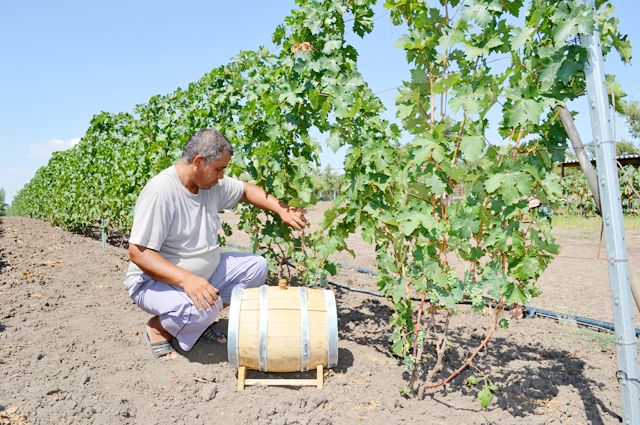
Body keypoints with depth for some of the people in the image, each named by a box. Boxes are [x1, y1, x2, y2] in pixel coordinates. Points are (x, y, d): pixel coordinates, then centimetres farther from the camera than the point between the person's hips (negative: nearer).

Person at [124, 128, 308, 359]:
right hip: (156, 280, -8)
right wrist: (186, 279, -39)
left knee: (257, 266, -1)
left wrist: (282, 210, -3)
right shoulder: (160, 192, -26)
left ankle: (200, 320, 5)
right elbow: (138, 253, -28)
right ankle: (157, 327, -2)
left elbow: (246, 189, 12)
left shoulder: (213, 183, -4)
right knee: (205, 308, -35)